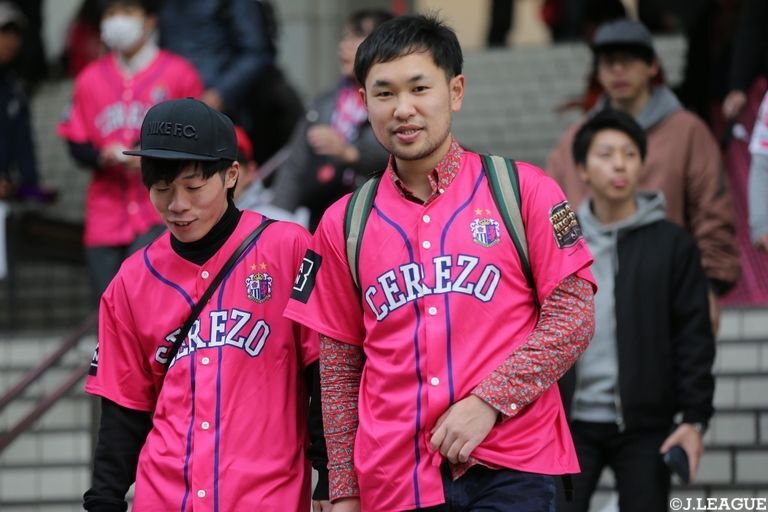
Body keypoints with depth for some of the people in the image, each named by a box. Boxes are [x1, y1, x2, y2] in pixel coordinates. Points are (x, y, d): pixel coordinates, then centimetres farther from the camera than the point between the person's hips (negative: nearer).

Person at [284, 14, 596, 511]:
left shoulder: (525, 191, 2)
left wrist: (488, 403, -13)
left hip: (511, 470, -2)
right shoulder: (344, 224, 10)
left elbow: (573, 316, -3)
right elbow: (339, 368, 13)